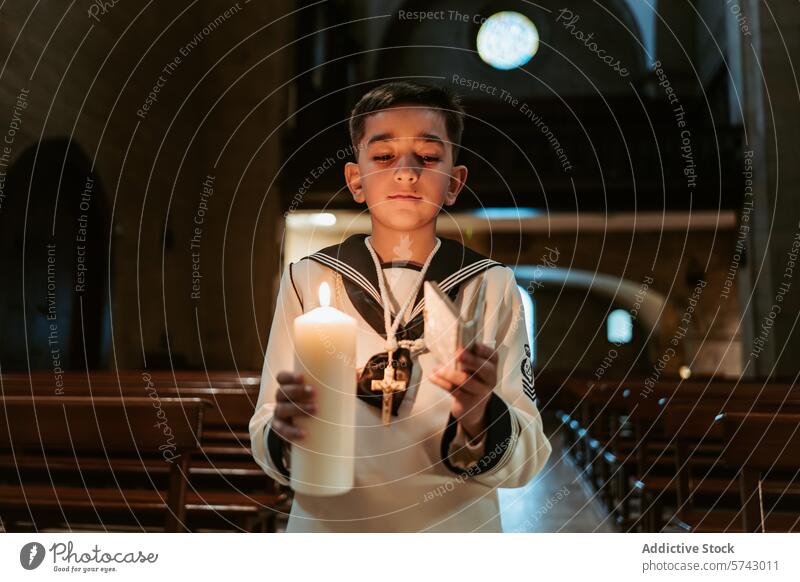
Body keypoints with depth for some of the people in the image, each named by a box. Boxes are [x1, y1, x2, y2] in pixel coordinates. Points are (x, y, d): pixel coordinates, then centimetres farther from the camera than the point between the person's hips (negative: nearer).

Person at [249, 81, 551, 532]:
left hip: (457, 528, 0)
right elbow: (267, 445, -6)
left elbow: (527, 460, -11)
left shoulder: (492, 287, -9)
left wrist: (478, 421, -31)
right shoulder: (307, 279, -9)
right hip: (326, 527, 1)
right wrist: (285, 431, -27)